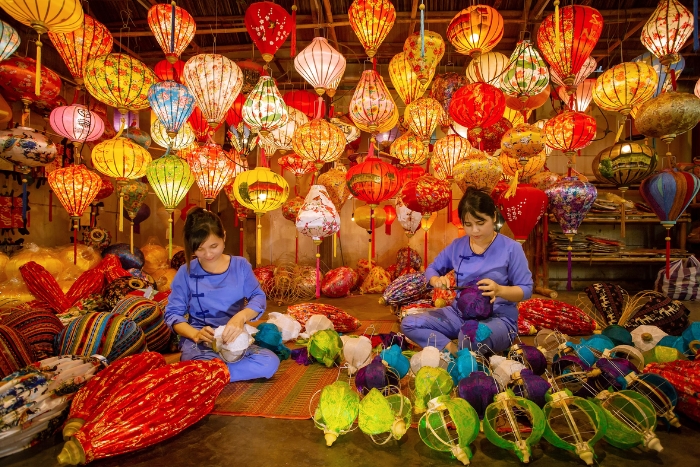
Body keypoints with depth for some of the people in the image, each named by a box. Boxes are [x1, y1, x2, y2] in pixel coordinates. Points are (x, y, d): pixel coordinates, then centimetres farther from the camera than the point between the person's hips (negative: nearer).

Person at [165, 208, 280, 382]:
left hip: (235, 336, 3)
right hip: (199, 341, -3)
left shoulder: (240, 265, 3)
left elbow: (258, 297, -4)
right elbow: (172, 313, 1)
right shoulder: (186, 272, 1)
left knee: (270, 363, -24)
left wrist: (241, 317, -27)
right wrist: (195, 334, -19)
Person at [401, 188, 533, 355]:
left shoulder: (511, 248, -8)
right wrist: (436, 280, -10)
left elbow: (526, 289, -6)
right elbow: (432, 268, 15)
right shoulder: (457, 246, 4)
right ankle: (454, 351, -21)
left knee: (472, 336, -42)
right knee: (409, 324, -13)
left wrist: (499, 290, -27)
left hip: (498, 317, -5)